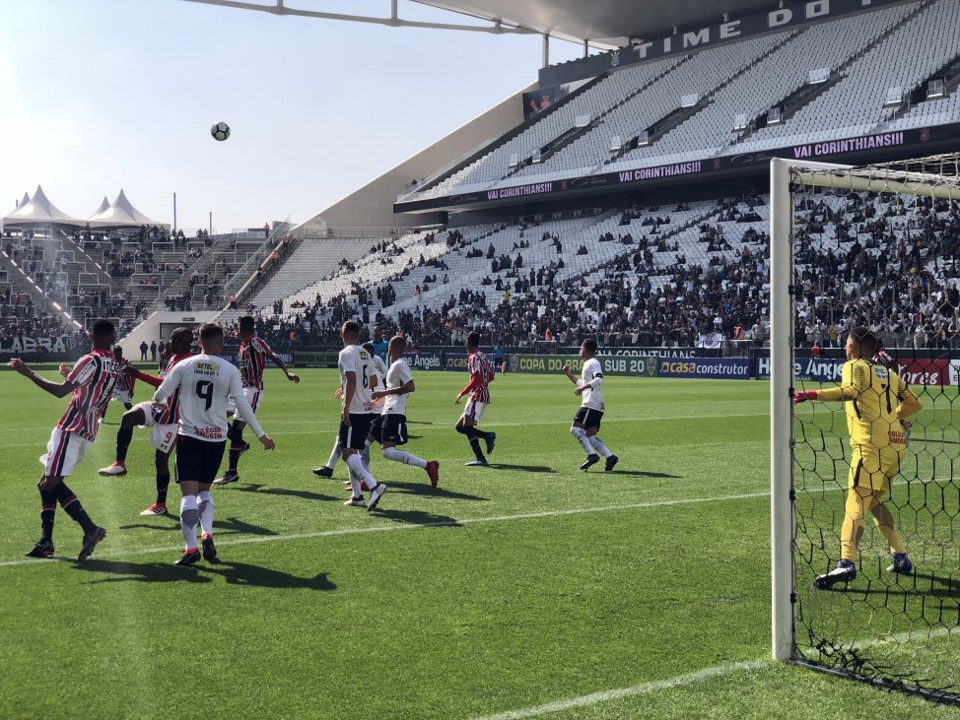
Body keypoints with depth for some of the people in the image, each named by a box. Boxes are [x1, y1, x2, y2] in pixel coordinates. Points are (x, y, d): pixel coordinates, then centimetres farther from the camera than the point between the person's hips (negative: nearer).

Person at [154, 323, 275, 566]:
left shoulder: (184, 366, -2)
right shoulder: (230, 370, -3)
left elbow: (160, 395, 3)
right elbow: (242, 405, -3)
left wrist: (157, 403, 29)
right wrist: (261, 434, 5)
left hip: (189, 436, -2)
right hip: (217, 438, 2)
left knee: (189, 493, -2)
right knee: (204, 490, 19)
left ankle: (191, 548, -12)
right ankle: (207, 534, -1)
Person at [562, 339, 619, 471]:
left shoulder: (592, 363, -6)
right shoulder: (589, 363, 25)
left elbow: (599, 379, -24)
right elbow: (582, 383, 37)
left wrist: (583, 387, -30)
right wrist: (568, 374, 35)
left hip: (590, 404, -10)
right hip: (597, 406, 10)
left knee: (575, 428, -14)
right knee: (589, 435, 6)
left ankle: (592, 455, -21)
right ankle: (610, 457, -3)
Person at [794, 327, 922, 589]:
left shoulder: (854, 366, 3)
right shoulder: (888, 373, 23)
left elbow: (851, 391, -18)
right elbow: (914, 403, 22)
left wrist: (812, 394, -25)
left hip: (871, 445, -8)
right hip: (896, 444, 8)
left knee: (856, 502, -18)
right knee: (874, 501, 23)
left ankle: (847, 563, -33)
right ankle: (900, 557, 24)